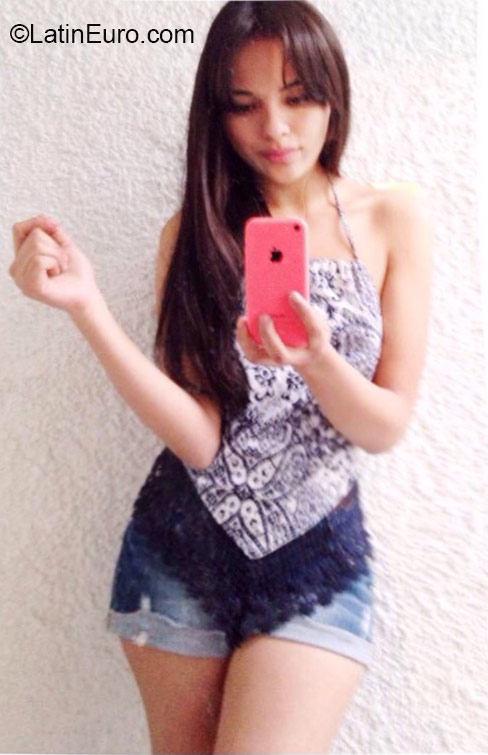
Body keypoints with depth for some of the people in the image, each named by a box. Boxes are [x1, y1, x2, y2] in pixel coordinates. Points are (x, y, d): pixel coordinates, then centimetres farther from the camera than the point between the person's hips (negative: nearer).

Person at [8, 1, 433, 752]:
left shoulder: (393, 218, -3)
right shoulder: (193, 231, -3)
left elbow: (387, 426, -5)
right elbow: (197, 437, -13)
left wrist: (315, 359, -26)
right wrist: (84, 303, -24)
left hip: (320, 556, -1)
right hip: (181, 545, 1)